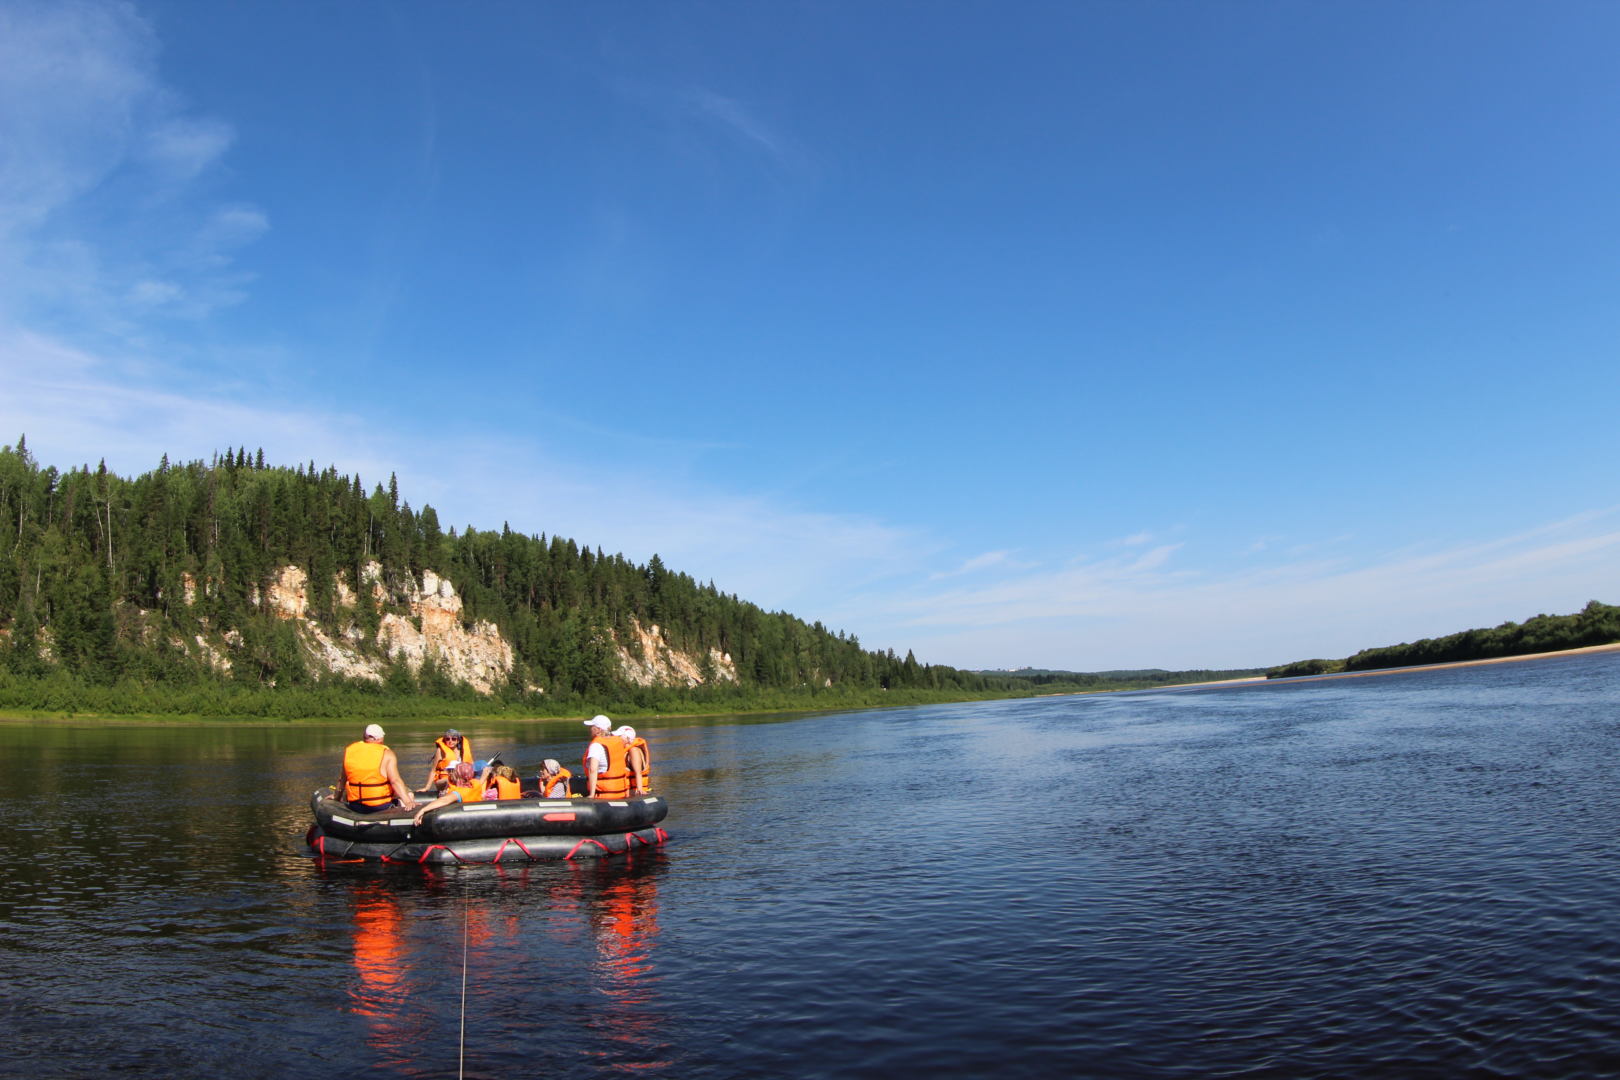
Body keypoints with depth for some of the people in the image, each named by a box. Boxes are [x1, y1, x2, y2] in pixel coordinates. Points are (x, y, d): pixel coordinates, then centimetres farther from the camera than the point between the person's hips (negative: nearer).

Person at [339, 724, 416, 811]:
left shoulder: (348, 750, 2)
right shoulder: (387, 754, -10)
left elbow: (342, 779, 11)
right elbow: (395, 781, -19)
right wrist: (408, 802, -19)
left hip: (354, 806, 4)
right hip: (381, 806, -4)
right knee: (408, 793, 17)